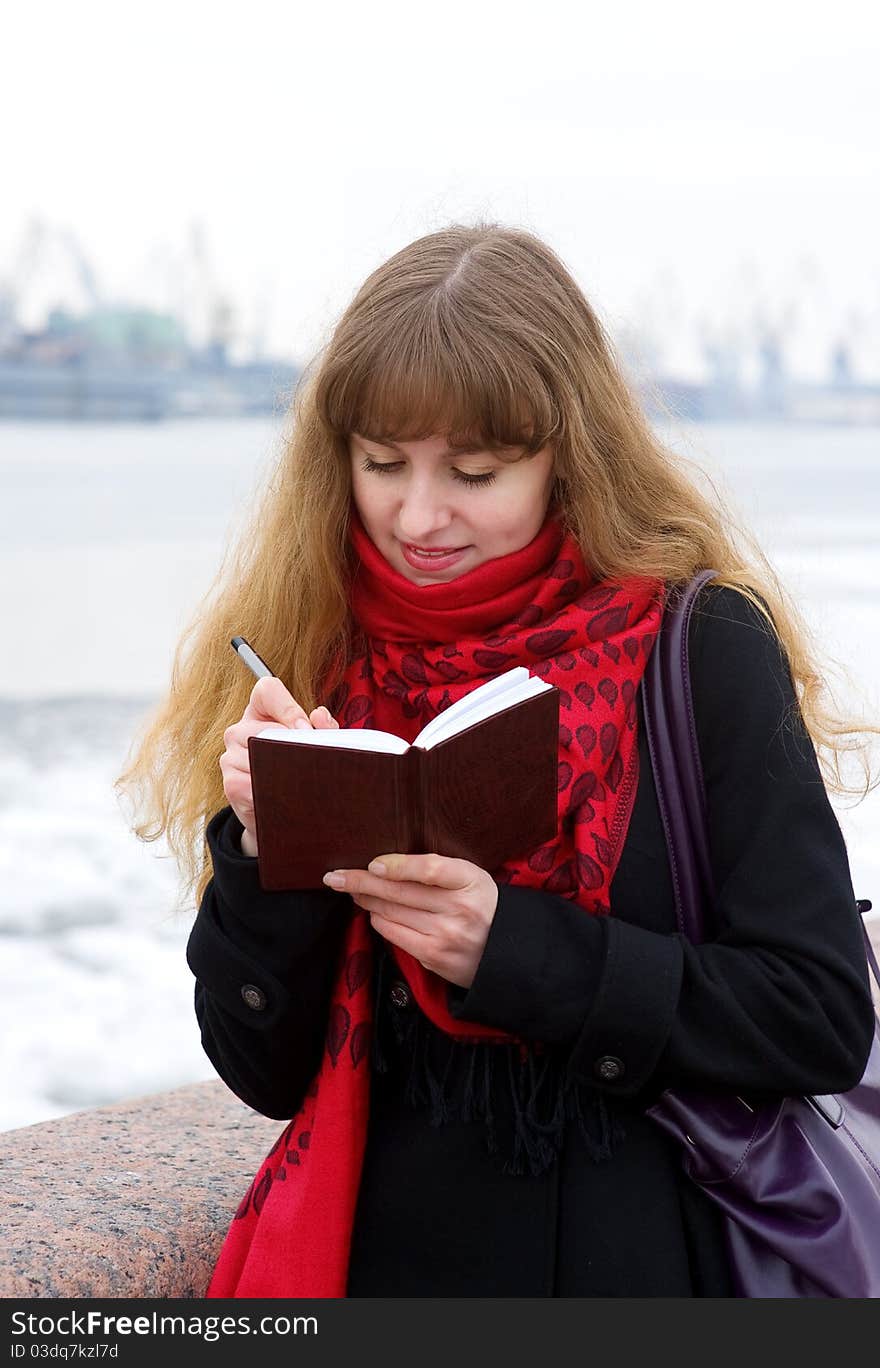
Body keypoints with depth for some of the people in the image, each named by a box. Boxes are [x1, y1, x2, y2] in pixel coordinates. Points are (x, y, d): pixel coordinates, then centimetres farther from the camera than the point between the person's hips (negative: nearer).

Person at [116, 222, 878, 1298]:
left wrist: (513, 946, -18)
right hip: (381, 1250, 2)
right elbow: (269, 1075, 3)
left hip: (643, 1256, -1)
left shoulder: (700, 646, -6)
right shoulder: (312, 661, 1)